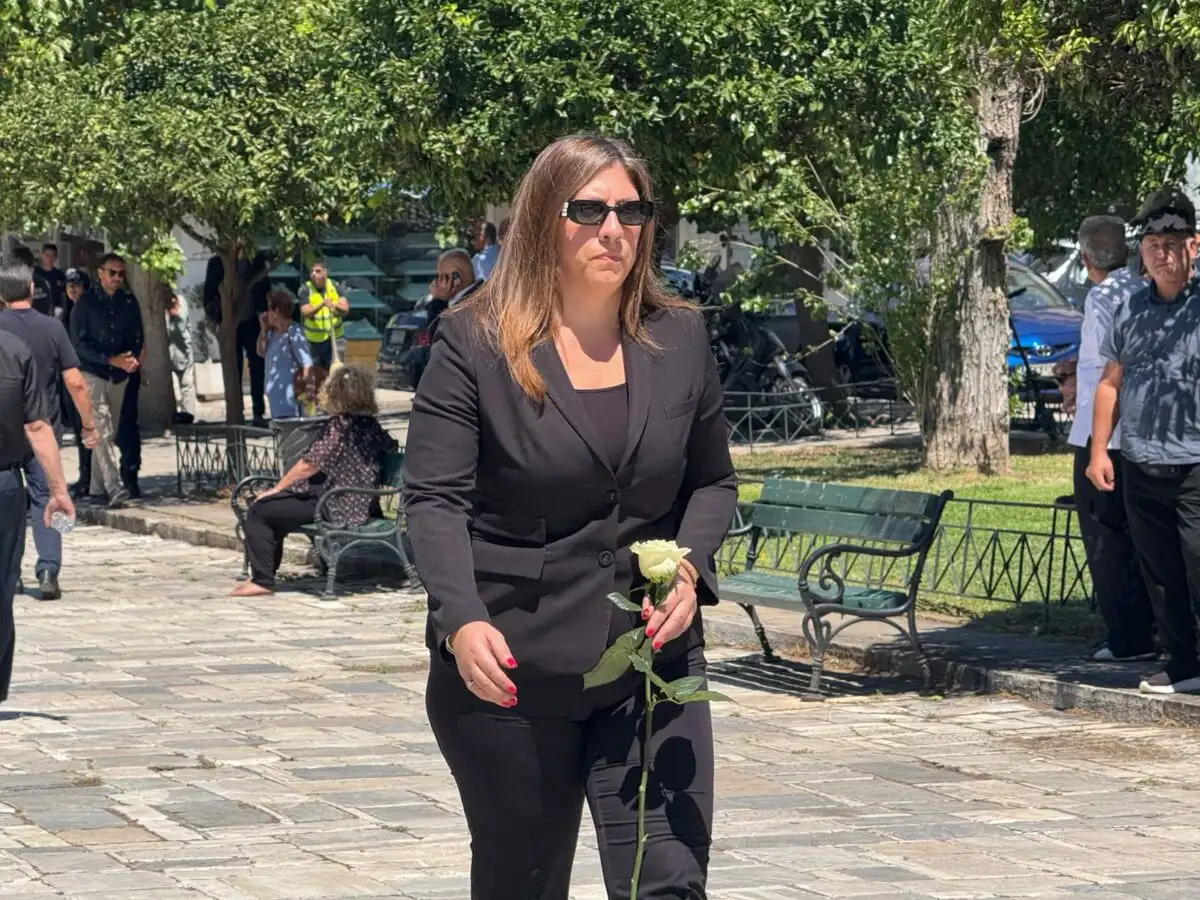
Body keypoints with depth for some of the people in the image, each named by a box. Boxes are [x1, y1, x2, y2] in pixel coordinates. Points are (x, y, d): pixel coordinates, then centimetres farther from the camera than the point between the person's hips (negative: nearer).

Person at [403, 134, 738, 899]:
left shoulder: (681, 337, 5)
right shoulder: (475, 342, -6)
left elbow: (713, 481, 13)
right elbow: (435, 499, -10)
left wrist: (691, 566, -7)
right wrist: (461, 620, -24)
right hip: (509, 666, -2)